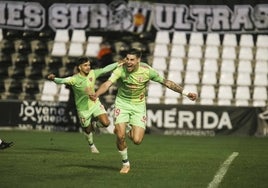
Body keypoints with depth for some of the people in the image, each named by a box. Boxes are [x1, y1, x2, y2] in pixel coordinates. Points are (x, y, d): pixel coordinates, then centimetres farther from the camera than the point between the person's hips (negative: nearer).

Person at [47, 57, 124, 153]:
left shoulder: (92, 73, -11)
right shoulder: (74, 79, -25)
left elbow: (105, 69, -3)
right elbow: (62, 81, -39)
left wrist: (118, 64, -5)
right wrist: (53, 79, -59)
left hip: (95, 103, 3)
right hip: (83, 108, -3)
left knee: (106, 123, -13)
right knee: (87, 130, 11)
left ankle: (94, 125, 22)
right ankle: (91, 145, 44)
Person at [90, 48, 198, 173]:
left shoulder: (147, 70, -16)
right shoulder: (120, 70, -21)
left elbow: (166, 82, -6)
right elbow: (107, 83, -34)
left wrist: (186, 93, -4)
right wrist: (96, 95, -55)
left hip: (138, 105, 1)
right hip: (122, 103, -1)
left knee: (137, 140, -11)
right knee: (120, 136, -13)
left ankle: (128, 129, 27)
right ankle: (125, 163, 13)